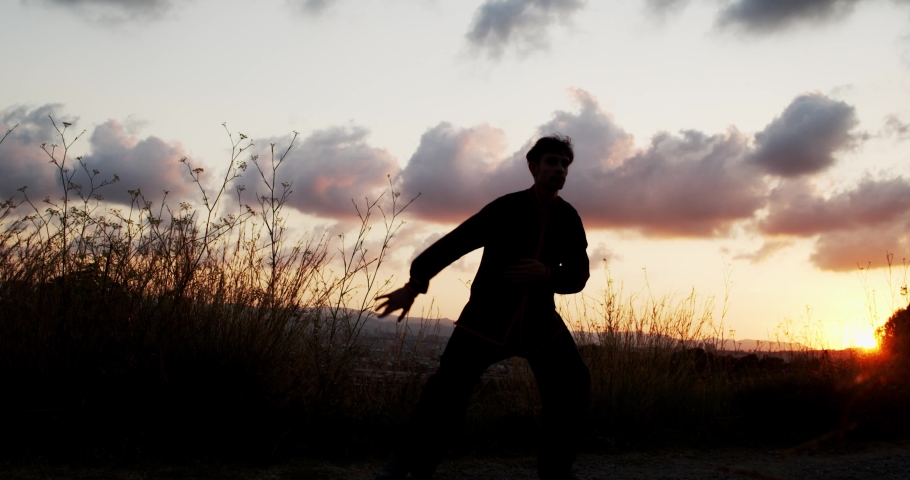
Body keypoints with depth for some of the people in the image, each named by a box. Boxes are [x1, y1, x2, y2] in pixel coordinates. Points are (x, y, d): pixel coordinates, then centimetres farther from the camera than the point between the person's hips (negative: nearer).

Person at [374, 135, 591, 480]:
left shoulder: (568, 219, 0)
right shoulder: (507, 208, -13)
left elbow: (578, 276, 1)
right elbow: (455, 242, -13)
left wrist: (547, 274, -22)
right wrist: (414, 285, -15)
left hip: (539, 318, 5)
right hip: (488, 315, -5)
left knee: (572, 385, 1)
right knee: (450, 384, -14)